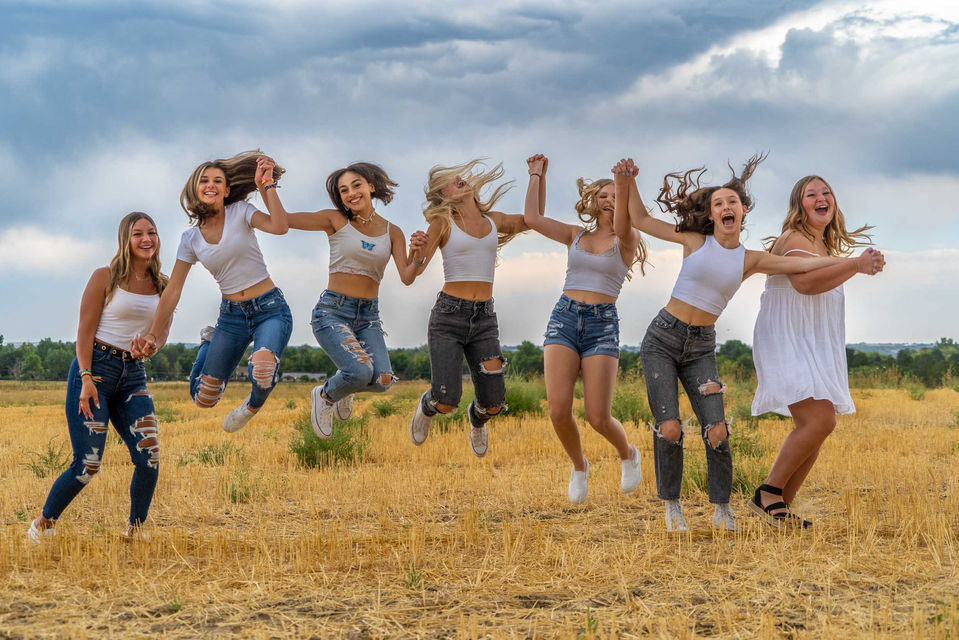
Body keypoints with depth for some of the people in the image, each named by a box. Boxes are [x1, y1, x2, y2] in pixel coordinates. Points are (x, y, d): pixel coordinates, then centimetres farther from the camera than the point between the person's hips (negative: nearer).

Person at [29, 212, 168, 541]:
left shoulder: (162, 284, 10)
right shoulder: (106, 277, -4)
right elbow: (85, 330, -6)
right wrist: (86, 378, -16)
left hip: (133, 376, 5)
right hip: (95, 368, -5)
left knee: (149, 458, -10)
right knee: (87, 466, -9)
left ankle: (135, 530, 9)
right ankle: (42, 525, 13)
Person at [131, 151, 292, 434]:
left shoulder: (240, 212, -3)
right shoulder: (191, 238, 5)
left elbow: (280, 226, -22)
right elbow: (173, 290, 6)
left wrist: (267, 185, -20)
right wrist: (153, 335, -1)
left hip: (270, 309, -4)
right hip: (231, 315, 4)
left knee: (262, 373, -36)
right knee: (203, 399, 3)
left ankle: (253, 405, 3)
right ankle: (209, 343, 34)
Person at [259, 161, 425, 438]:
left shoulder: (392, 232, 8)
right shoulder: (336, 220, 0)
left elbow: (406, 277, -3)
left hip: (368, 316, 3)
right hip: (332, 311, -3)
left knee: (382, 380, -19)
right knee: (361, 371, -26)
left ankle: (345, 389, 20)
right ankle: (325, 395, 10)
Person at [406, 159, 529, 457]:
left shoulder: (494, 220, 11)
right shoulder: (442, 223, 0)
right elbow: (416, 270, -6)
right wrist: (417, 253, -29)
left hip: (484, 319, 3)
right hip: (448, 315, -3)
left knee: (493, 404, -2)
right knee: (446, 404, -11)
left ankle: (477, 418, 37)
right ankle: (427, 406, 28)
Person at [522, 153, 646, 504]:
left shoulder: (626, 241, 2)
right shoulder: (576, 235, 14)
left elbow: (621, 224, -21)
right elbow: (533, 218, 11)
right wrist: (538, 175, 15)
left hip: (602, 324, -3)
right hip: (564, 318, 3)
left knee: (598, 418, -9)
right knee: (558, 410, -12)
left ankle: (628, 454, 25)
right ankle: (579, 467, 17)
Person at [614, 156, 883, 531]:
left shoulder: (750, 261, 6)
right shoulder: (694, 240, 0)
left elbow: (801, 265, 0)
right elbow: (640, 221, 7)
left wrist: (851, 262, -7)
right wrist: (628, 181, -3)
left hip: (701, 348, 2)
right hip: (663, 339, -2)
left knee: (717, 431, -11)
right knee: (669, 429, -13)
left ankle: (721, 510, 7)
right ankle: (672, 506, 7)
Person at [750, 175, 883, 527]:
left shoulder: (824, 246, 19)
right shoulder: (795, 239, -11)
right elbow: (804, 282, -31)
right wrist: (856, 266, -38)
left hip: (813, 350, 10)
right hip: (786, 344, -10)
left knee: (815, 429, 3)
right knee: (820, 421, -21)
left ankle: (781, 506, 8)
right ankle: (768, 494, -13)